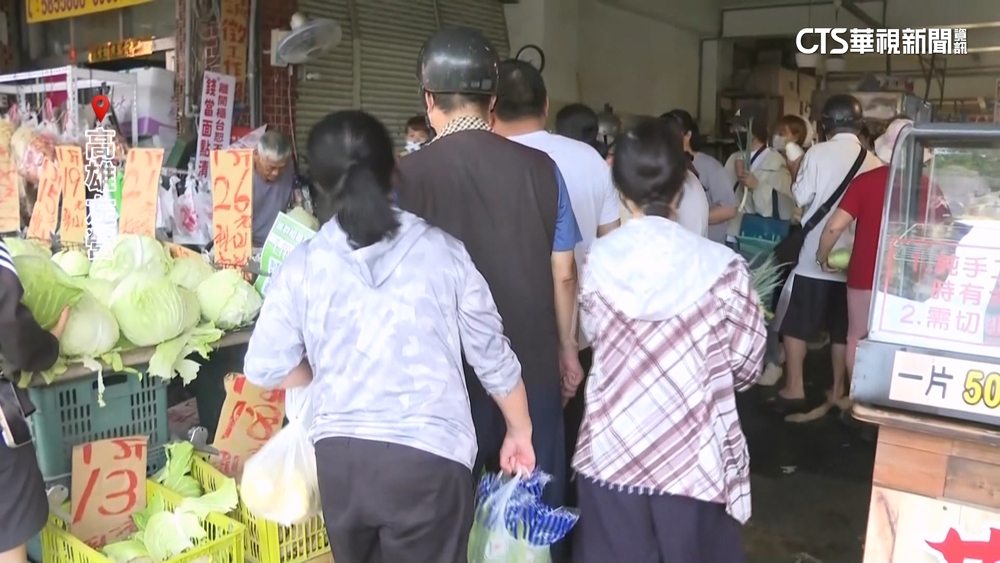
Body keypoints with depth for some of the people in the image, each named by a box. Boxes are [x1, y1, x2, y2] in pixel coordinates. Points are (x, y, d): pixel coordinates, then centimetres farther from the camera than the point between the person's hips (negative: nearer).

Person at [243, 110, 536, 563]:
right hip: (429, 457, -2)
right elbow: (491, 354, 2)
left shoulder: (302, 265, -2)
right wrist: (520, 430, 17)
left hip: (339, 456, 2)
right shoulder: (441, 250, -3)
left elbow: (265, 368, 1)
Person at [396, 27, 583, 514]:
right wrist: (567, 348, 14)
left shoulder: (407, 176, -12)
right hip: (534, 365, 2)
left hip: (449, 372, -1)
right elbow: (563, 274, 0)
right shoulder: (540, 168, -6)